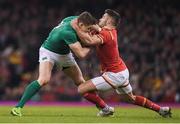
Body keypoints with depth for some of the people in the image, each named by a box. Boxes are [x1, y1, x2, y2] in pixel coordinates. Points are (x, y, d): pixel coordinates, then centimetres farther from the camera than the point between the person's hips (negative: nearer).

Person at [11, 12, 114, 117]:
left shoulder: (76, 19, -17)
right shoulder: (67, 32, -40)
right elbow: (81, 54, -37)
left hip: (64, 54, 8)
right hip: (48, 52, -8)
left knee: (80, 82, 11)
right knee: (44, 79, -29)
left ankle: (103, 107, 22)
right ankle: (18, 107, -27)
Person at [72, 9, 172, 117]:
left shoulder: (106, 34, -23)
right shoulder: (112, 31, 4)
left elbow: (89, 41, -41)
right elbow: (99, 29, 25)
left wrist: (76, 28, -31)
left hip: (115, 75, -10)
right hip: (122, 71, 10)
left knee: (82, 89, -12)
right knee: (130, 99, 28)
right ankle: (161, 110, 29)